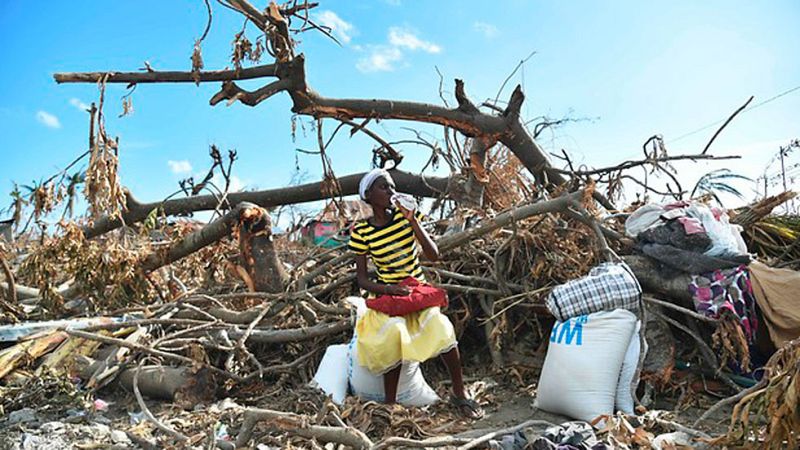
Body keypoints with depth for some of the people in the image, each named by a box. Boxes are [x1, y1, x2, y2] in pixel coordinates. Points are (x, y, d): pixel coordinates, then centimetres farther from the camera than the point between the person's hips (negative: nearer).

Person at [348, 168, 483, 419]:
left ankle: (460, 395, -5)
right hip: (387, 294, -1)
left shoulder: (405, 215, -3)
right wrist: (389, 289, -21)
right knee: (394, 334, -31)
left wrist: (413, 221, -19)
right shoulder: (361, 233, -7)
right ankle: (390, 405, -11)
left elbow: (433, 256, -10)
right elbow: (362, 279, -4)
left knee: (441, 328, -26)